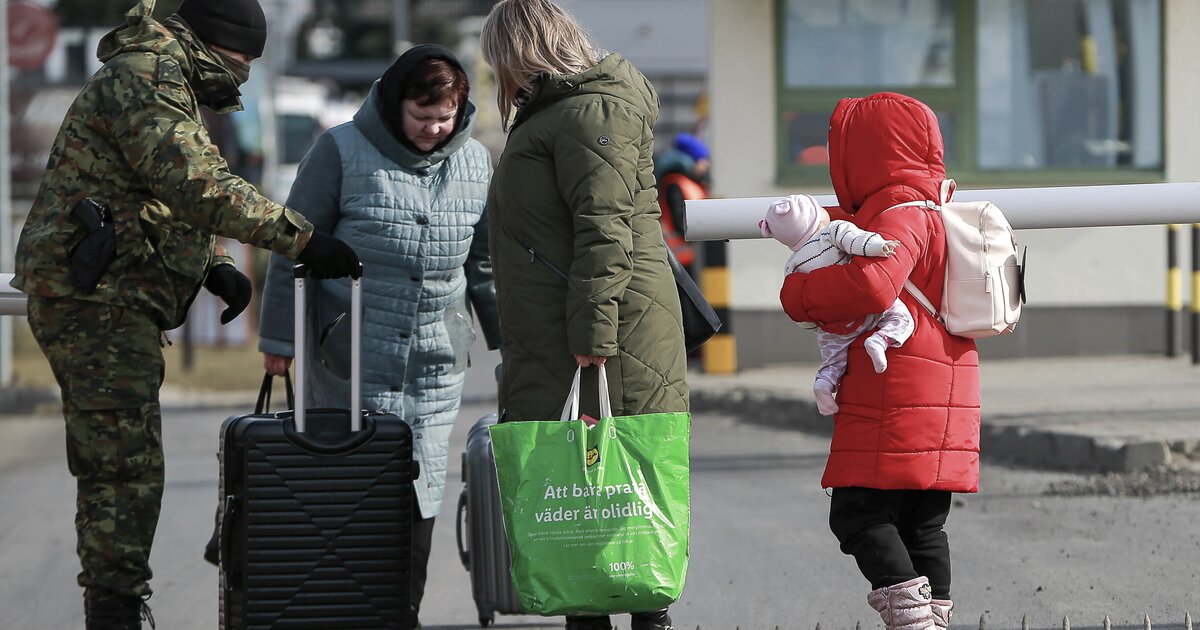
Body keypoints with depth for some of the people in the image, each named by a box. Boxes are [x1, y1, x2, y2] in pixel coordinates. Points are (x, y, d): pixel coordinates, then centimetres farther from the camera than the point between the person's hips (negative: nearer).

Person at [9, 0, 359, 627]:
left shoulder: (167, 87, 23)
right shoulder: (144, 80, -12)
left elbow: (171, 202, 28)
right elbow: (197, 185, -25)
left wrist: (214, 267, 9)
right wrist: (303, 239, -27)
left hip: (111, 306, 11)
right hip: (98, 304, -11)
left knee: (112, 471, 14)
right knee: (127, 470, -12)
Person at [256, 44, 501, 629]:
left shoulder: (474, 161, 7)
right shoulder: (342, 151, -5)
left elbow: (485, 261, 18)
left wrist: (508, 340, 17)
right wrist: (279, 338, -1)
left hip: (436, 360, 4)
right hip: (352, 356, -4)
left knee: (422, 490, 2)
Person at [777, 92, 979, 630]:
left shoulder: (898, 212, -12)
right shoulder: (932, 211, 21)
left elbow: (872, 283, -29)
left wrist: (801, 294, -13)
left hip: (895, 406, -10)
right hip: (941, 407, 10)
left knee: (858, 515, -8)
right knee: (921, 526, 10)